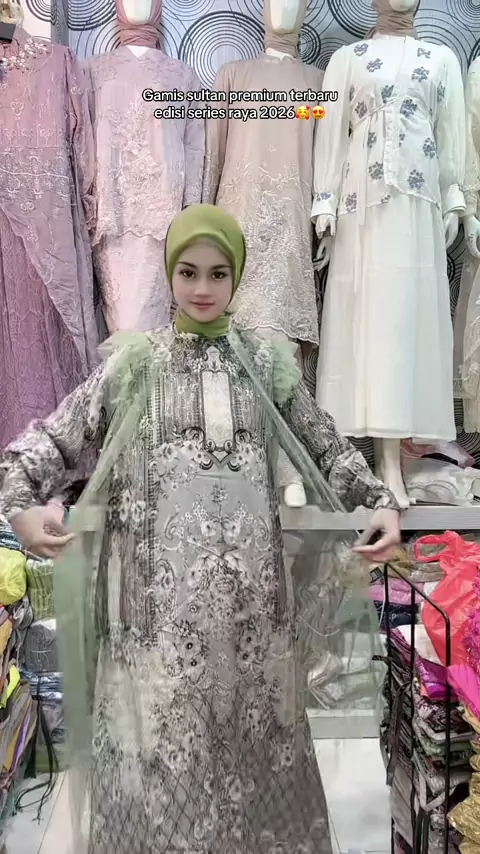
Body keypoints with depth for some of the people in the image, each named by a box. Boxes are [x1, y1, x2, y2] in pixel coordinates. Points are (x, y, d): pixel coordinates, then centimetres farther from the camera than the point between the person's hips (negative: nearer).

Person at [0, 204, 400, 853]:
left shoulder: (268, 363, 8)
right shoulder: (134, 362, 4)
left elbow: (327, 448, 12)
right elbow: (54, 438, 3)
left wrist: (381, 502, -1)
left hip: (247, 583, 2)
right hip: (160, 584, -1)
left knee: (251, 719, 13)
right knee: (161, 724, 5)